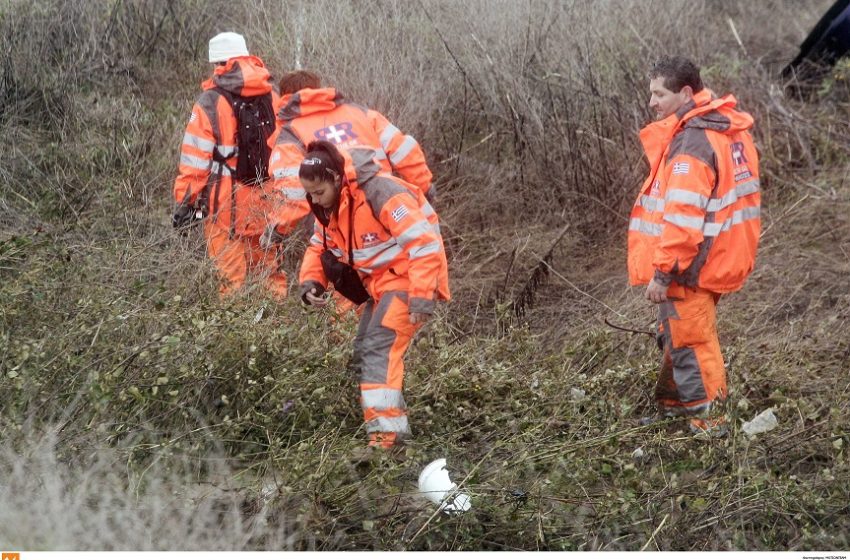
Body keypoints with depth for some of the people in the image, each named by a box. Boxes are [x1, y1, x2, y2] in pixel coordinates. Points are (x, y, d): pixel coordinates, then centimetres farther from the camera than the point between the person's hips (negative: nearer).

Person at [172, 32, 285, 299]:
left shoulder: (210, 103, -10)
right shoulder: (273, 97, 3)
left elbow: (195, 158, -9)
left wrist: (185, 200, -2)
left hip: (227, 202, -4)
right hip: (267, 198, 4)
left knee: (231, 273, 1)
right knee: (269, 264, 17)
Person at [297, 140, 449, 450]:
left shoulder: (380, 192, -26)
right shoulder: (327, 204, 2)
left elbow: (425, 244, -27)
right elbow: (319, 246, 18)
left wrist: (422, 298, -29)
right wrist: (311, 281, -1)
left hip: (408, 278, -10)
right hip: (380, 282, 10)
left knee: (379, 347, -21)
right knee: (363, 351, 12)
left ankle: (386, 429, -22)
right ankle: (394, 419, 21)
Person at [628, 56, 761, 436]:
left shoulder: (691, 143, -22)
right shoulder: (727, 130, 8)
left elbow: (683, 218, -27)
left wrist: (662, 272, -22)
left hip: (689, 266, -10)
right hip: (721, 259, 10)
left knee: (689, 341, 2)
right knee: (679, 334, 23)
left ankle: (706, 418, 10)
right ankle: (672, 402, 36)